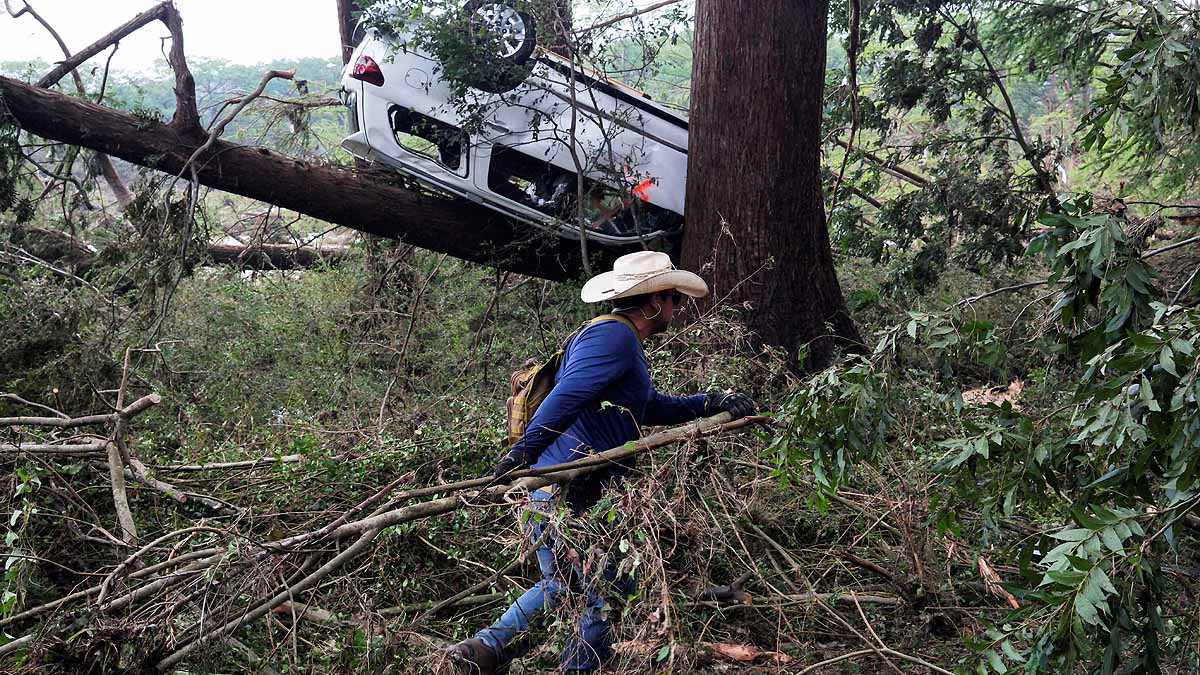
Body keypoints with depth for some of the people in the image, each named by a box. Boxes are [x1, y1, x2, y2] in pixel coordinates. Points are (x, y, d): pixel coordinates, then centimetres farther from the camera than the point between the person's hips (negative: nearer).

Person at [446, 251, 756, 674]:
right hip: (571, 496, -11)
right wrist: (524, 451, -37)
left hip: (550, 494, 11)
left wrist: (712, 404, 18)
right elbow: (568, 395, -27)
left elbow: (652, 407, 27)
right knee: (608, 600, 4)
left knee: (559, 585, 25)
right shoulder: (614, 335, -13)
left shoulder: (617, 339, 22)